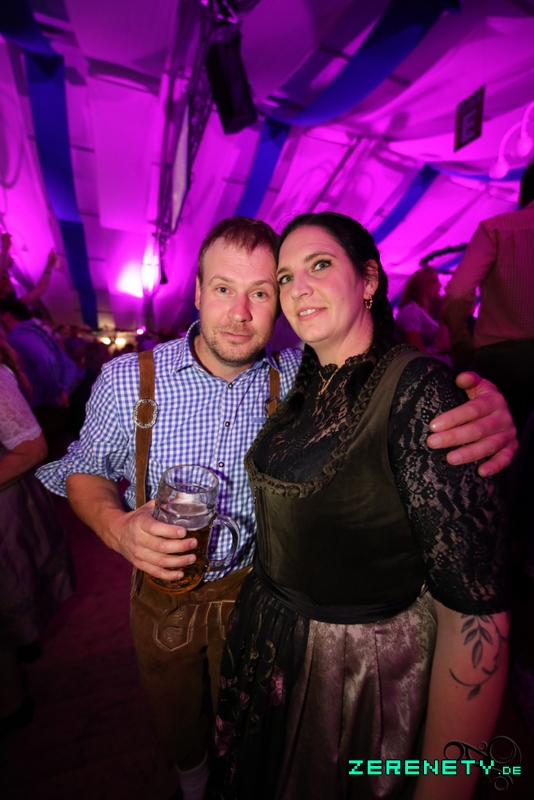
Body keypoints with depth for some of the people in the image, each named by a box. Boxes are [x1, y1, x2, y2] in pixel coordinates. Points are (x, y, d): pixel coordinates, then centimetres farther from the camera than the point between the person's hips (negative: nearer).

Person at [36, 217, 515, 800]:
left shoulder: (298, 377, -17)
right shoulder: (126, 380, -17)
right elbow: (83, 469, -4)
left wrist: (484, 409, -37)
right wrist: (117, 526, -24)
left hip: (255, 591, 0)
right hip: (163, 589, 1)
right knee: (174, 724, 29)